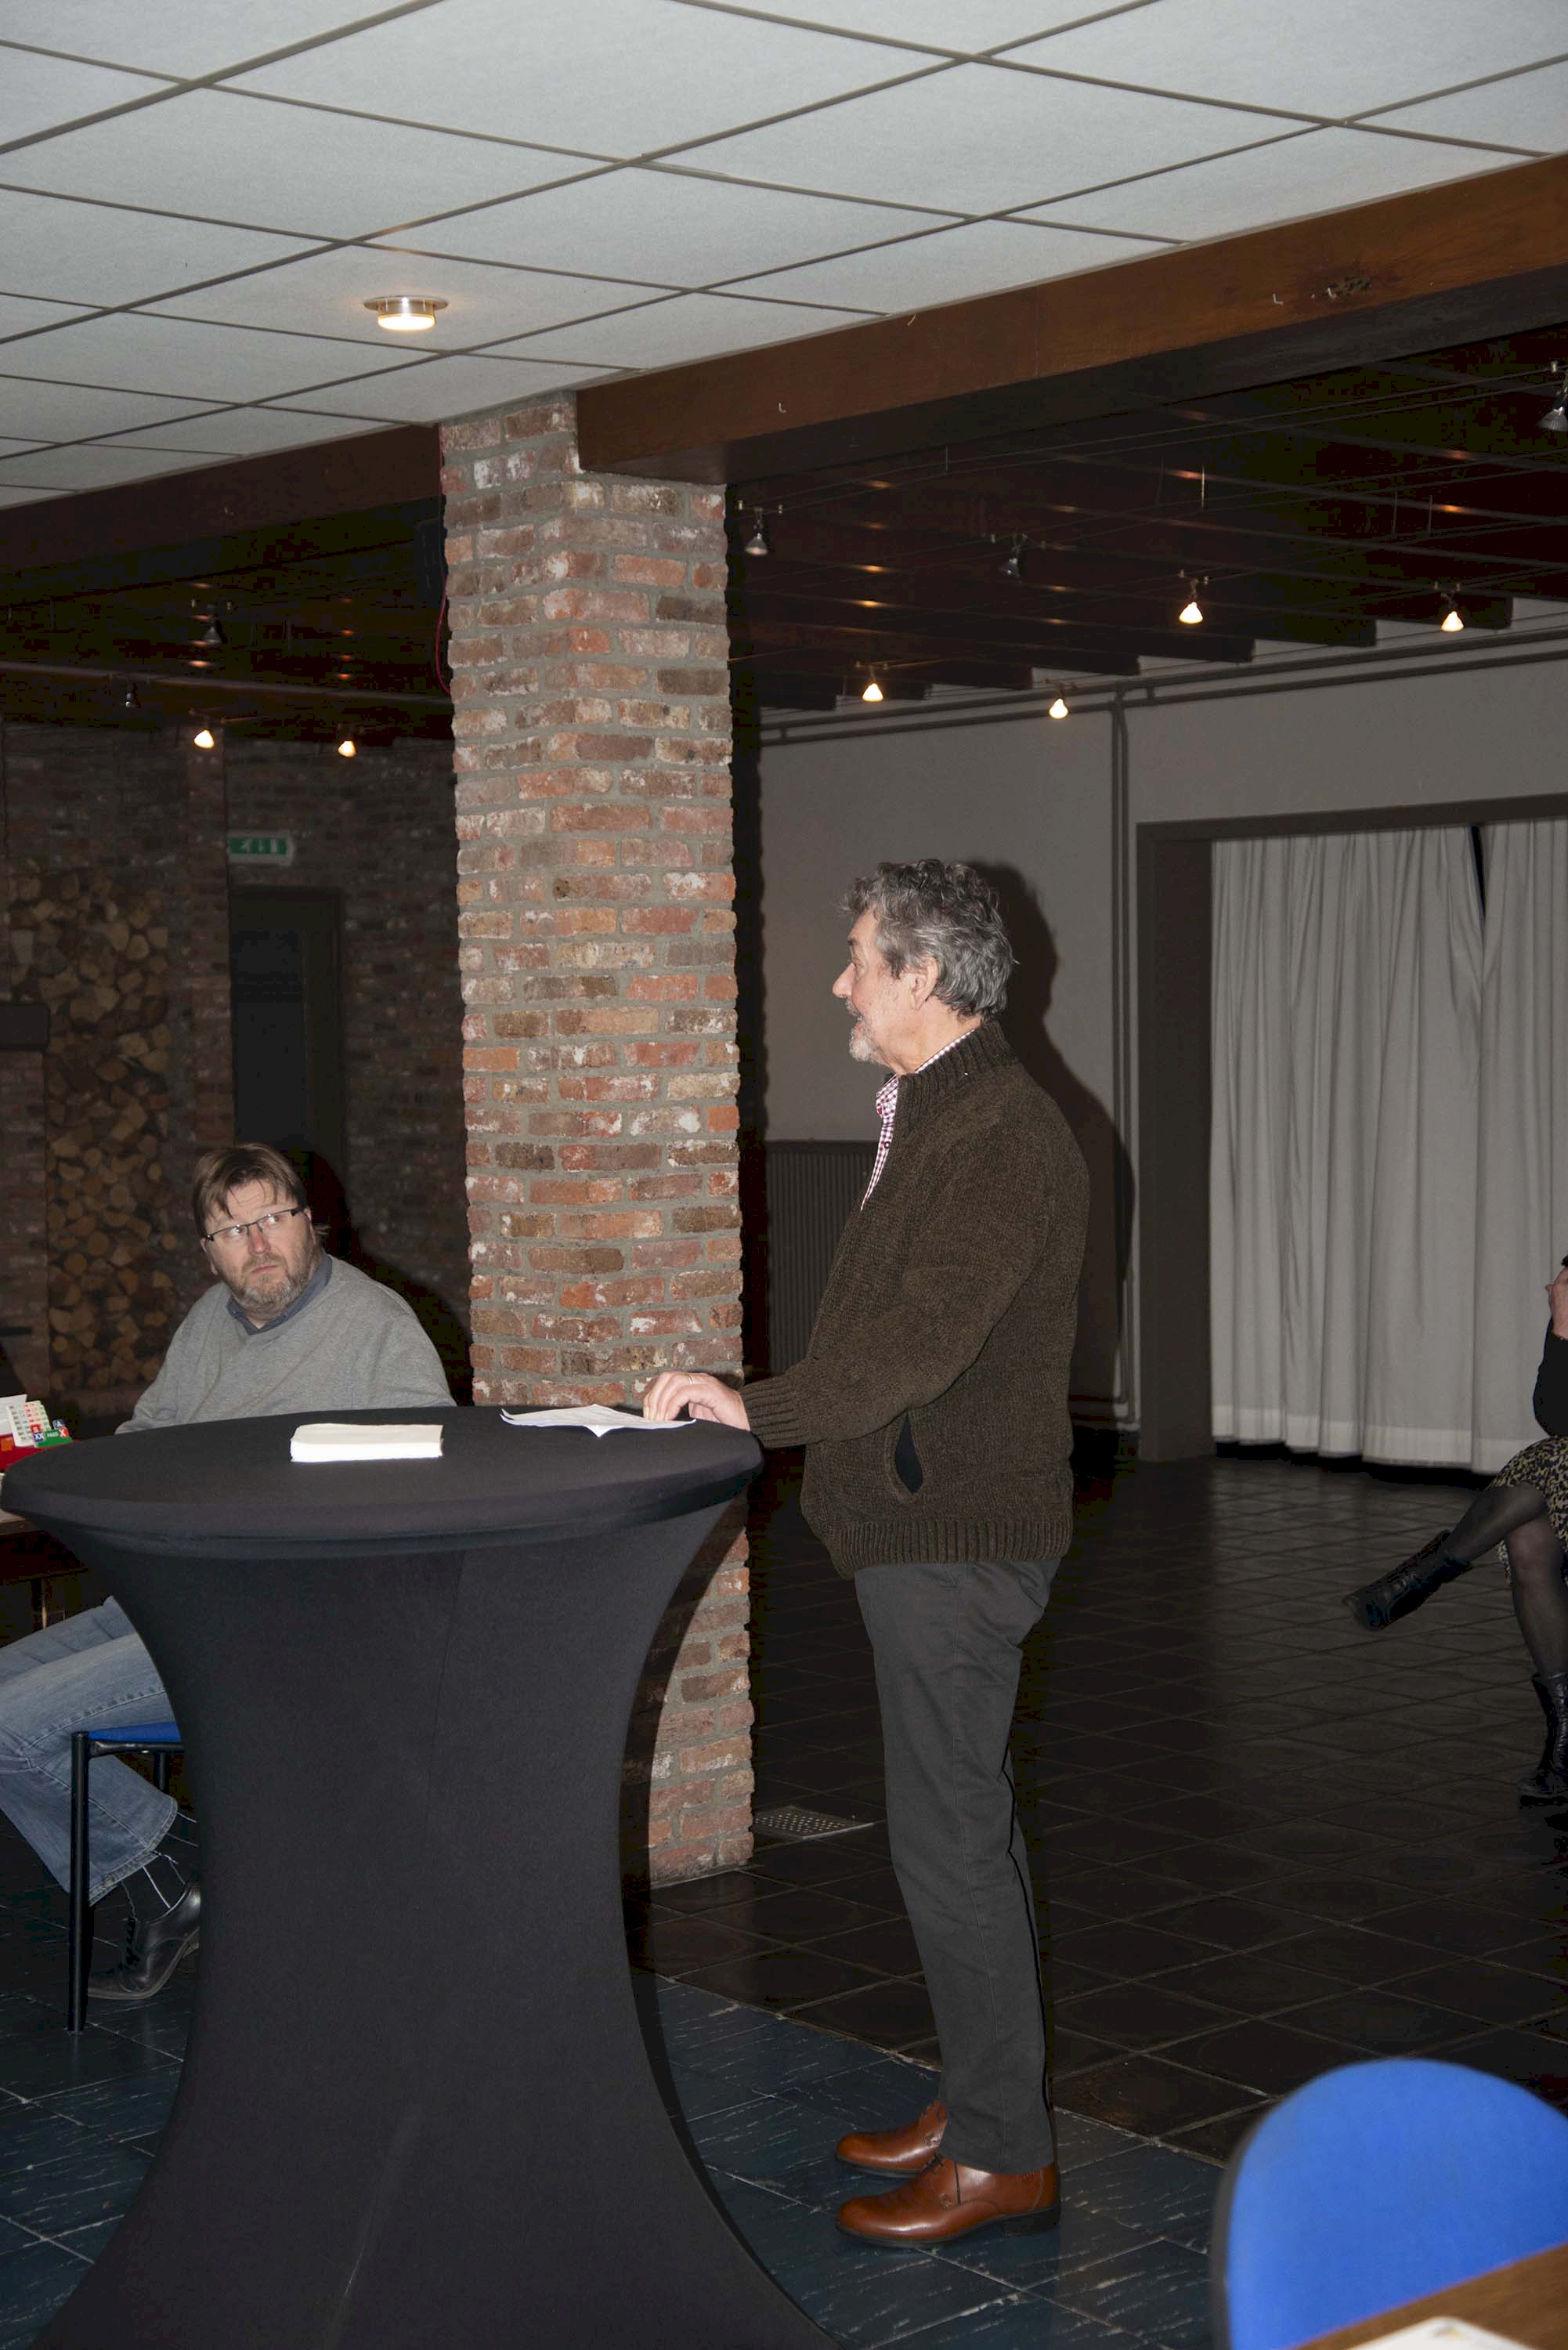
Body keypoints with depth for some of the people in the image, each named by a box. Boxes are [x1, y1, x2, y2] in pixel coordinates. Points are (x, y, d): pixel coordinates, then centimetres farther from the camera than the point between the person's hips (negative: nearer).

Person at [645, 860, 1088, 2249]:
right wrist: (765, 1407, 17)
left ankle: (1001, 2154, 3)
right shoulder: (937, 1114, 16)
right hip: (929, 1525, 11)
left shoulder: (1002, 1132, -18)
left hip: (956, 1537, -11)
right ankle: (988, 2102, 27)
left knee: (950, 1836, -6)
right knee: (968, 1825, 16)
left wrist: (759, 1408, -20)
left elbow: (922, 1338, -26)